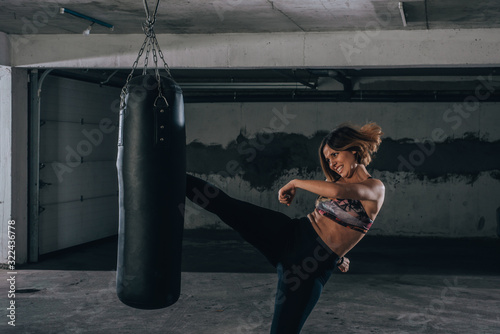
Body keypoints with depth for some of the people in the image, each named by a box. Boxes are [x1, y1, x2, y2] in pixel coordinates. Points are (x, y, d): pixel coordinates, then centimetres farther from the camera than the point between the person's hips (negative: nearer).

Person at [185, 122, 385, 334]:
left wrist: (295, 183, -15)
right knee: (225, 205, -11)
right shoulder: (338, 181, 15)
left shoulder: (375, 188, -6)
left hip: (313, 267, -5)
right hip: (291, 235, 5)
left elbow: (337, 192, -26)